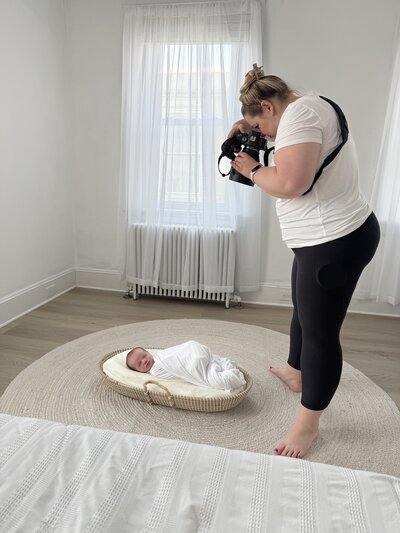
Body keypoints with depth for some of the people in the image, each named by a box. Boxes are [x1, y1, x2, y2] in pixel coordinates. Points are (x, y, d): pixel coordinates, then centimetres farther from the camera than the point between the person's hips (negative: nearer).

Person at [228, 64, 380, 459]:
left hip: (334, 242, -11)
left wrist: (251, 169, -11)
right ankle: (295, 374, 48)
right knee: (304, 313, 25)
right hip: (326, 239, 11)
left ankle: (307, 424, 17)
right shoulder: (311, 108, 15)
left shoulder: (299, 112, -18)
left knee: (320, 332, 0)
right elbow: (289, 137, 34)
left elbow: (289, 183, -30)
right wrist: (247, 128, 16)